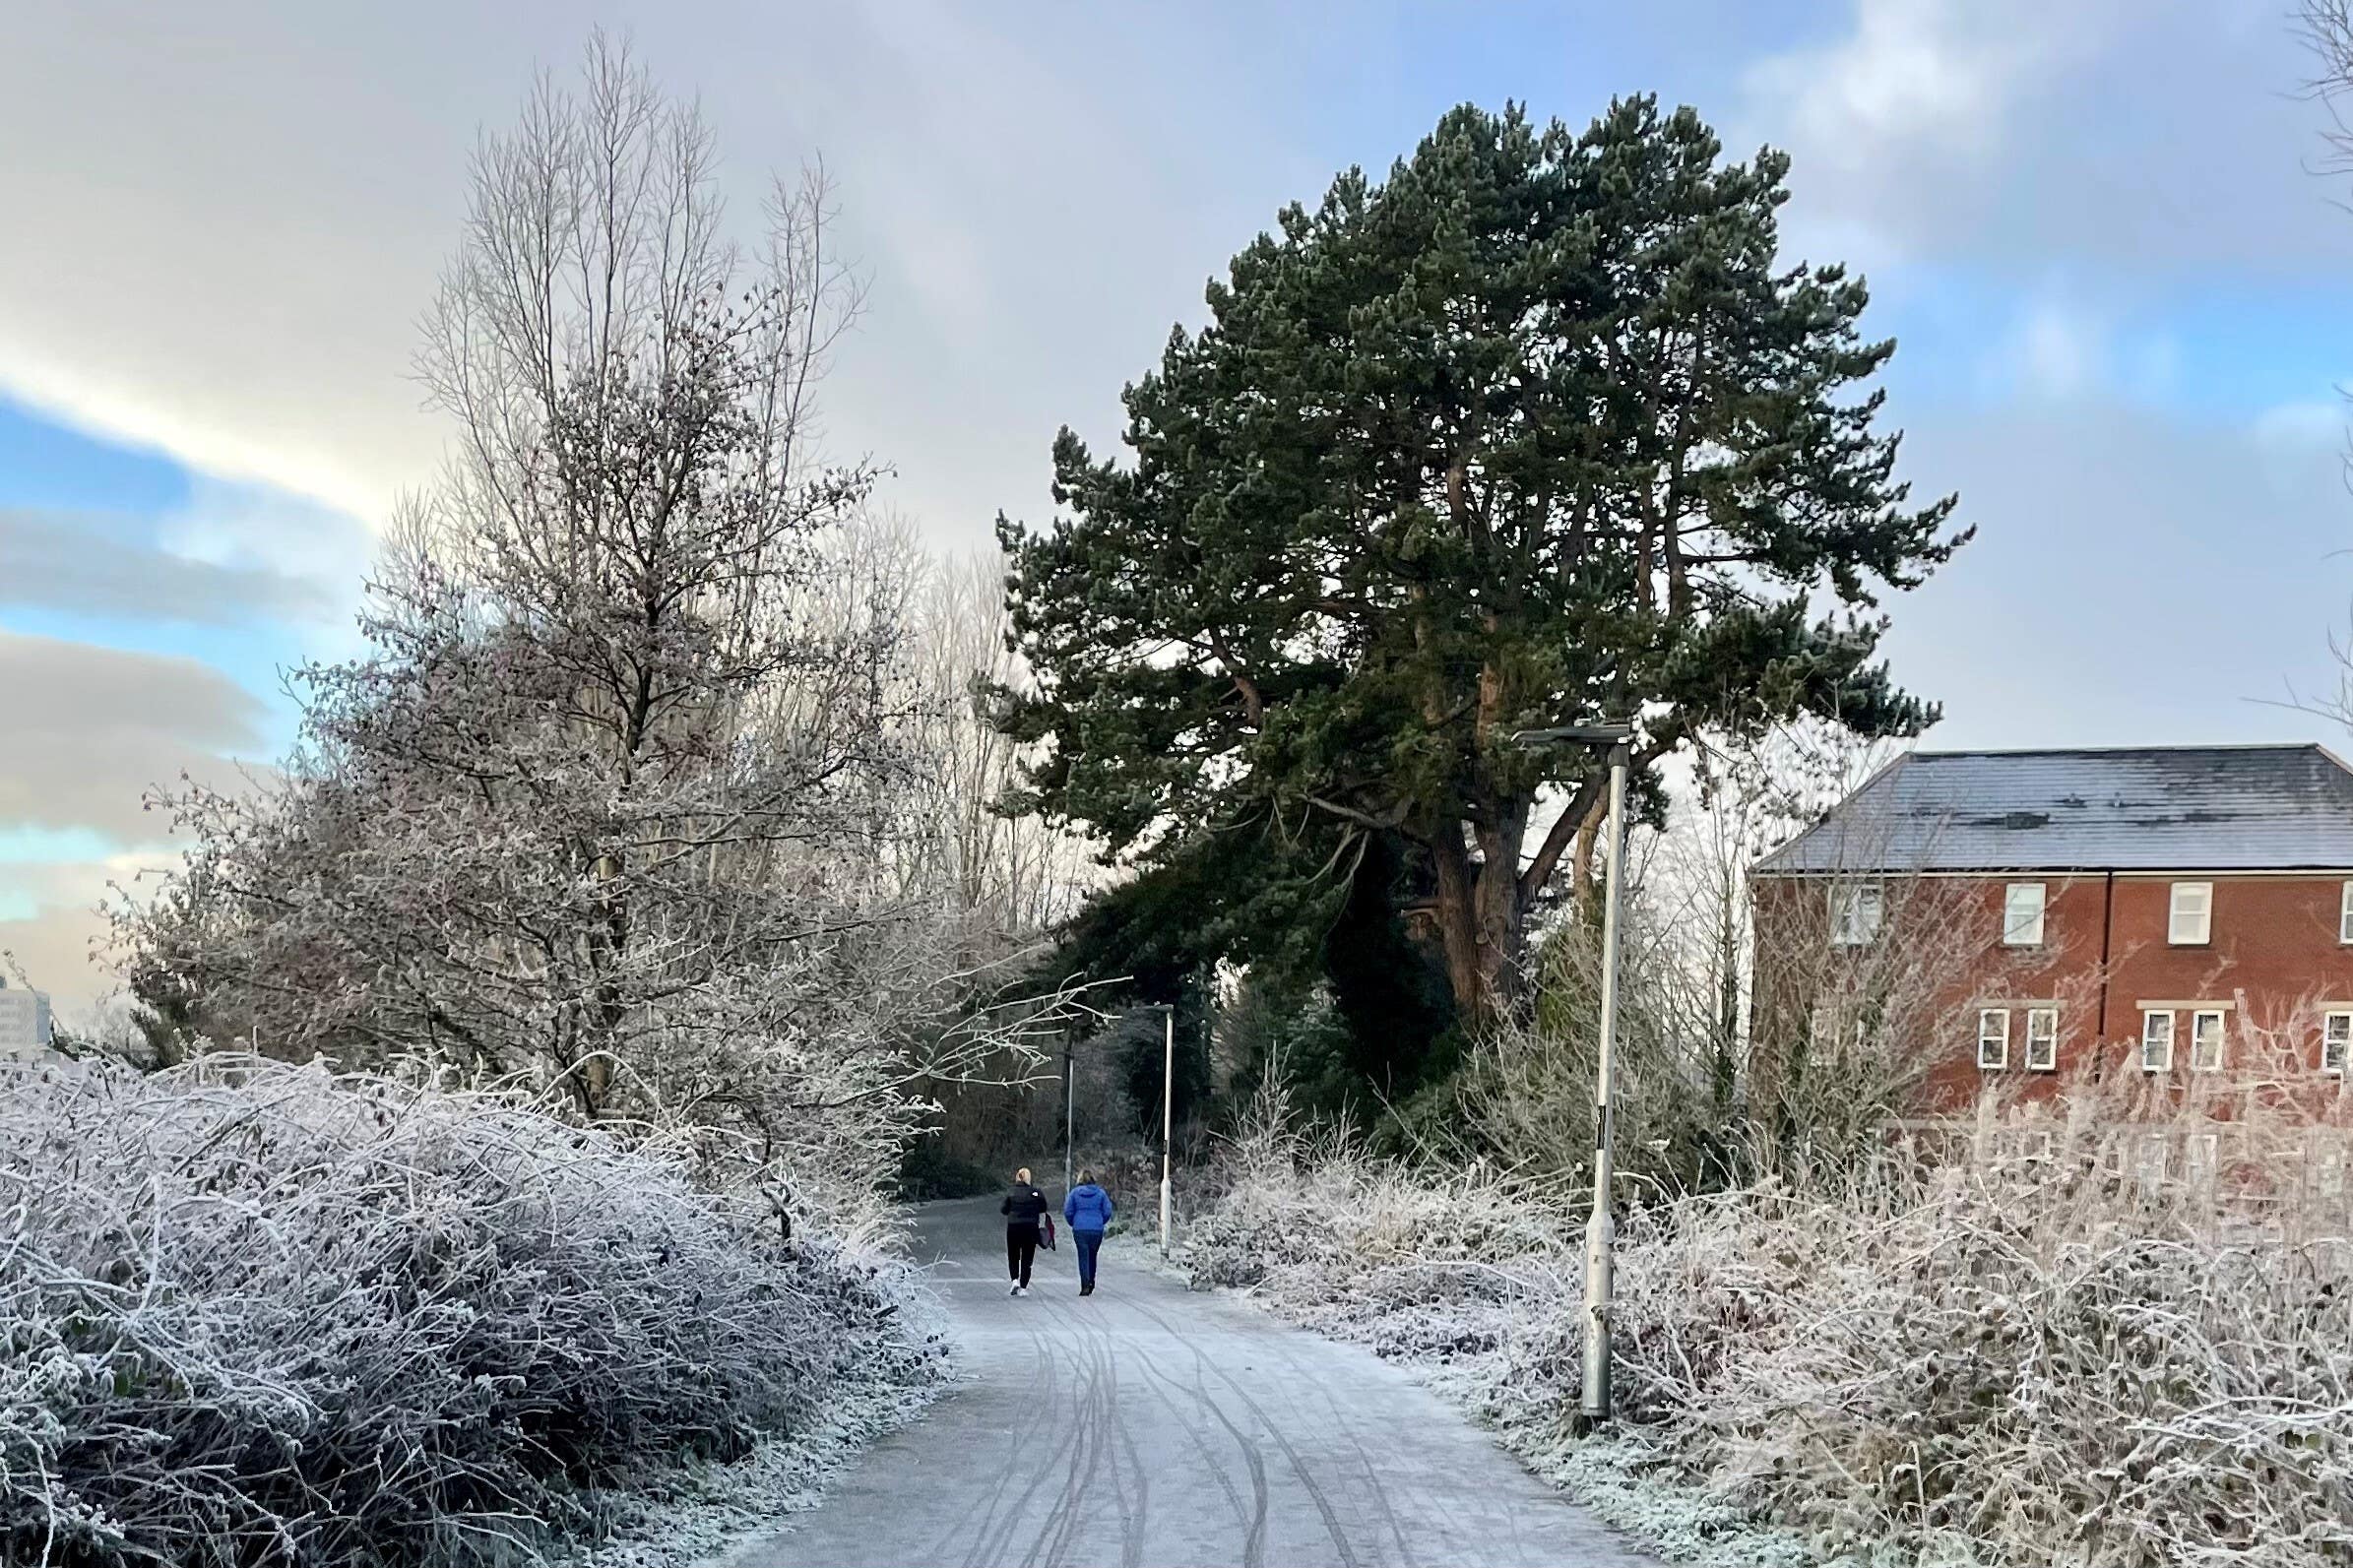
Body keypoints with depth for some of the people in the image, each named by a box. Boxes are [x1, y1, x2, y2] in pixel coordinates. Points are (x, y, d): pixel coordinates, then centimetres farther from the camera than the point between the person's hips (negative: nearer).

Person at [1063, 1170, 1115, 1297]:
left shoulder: (1075, 1192, -1)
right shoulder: (1100, 1192, 0)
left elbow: (1067, 1211, -1)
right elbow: (1107, 1211, -1)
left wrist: (1073, 1223, 15)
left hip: (1079, 1229, -1)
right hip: (1097, 1229, 1)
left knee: (1083, 1257, 1)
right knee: (1092, 1256, 16)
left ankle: (1085, 1286, -8)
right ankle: (1091, 1283, 22)